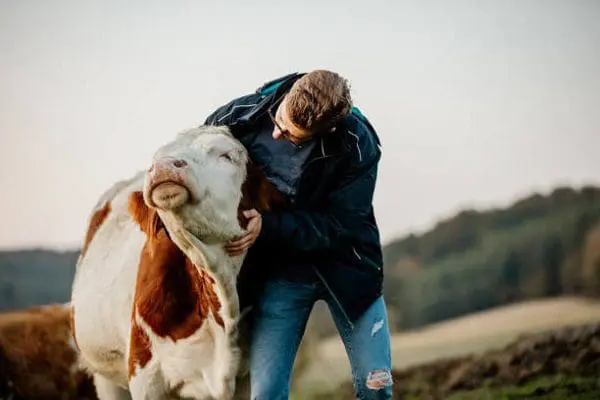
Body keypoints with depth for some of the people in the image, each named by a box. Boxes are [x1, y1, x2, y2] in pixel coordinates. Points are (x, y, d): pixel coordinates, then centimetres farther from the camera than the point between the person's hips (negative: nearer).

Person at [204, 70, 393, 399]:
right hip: (277, 271, 1)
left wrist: (268, 227, -31)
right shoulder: (241, 116, -15)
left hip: (344, 267, -1)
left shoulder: (358, 147, -22)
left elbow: (340, 224, -21)